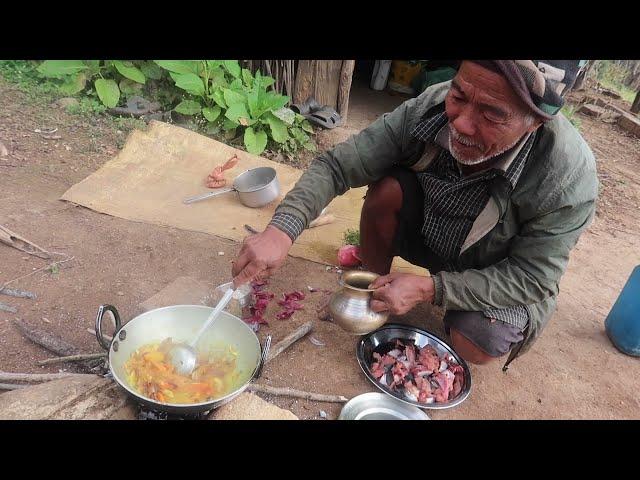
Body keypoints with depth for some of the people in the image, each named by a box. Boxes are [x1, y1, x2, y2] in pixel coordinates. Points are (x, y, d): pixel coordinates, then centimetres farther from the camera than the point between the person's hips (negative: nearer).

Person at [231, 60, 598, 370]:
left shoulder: (570, 178, -34)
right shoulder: (430, 108, -28)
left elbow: (532, 278, -25)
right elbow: (336, 166, -24)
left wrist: (429, 290, -33)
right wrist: (281, 230, -40)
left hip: (500, 273, -2)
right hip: (428, 232, 2)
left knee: (474, 347, -28)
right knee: (388, 187, -25)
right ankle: (374, 288, -1)